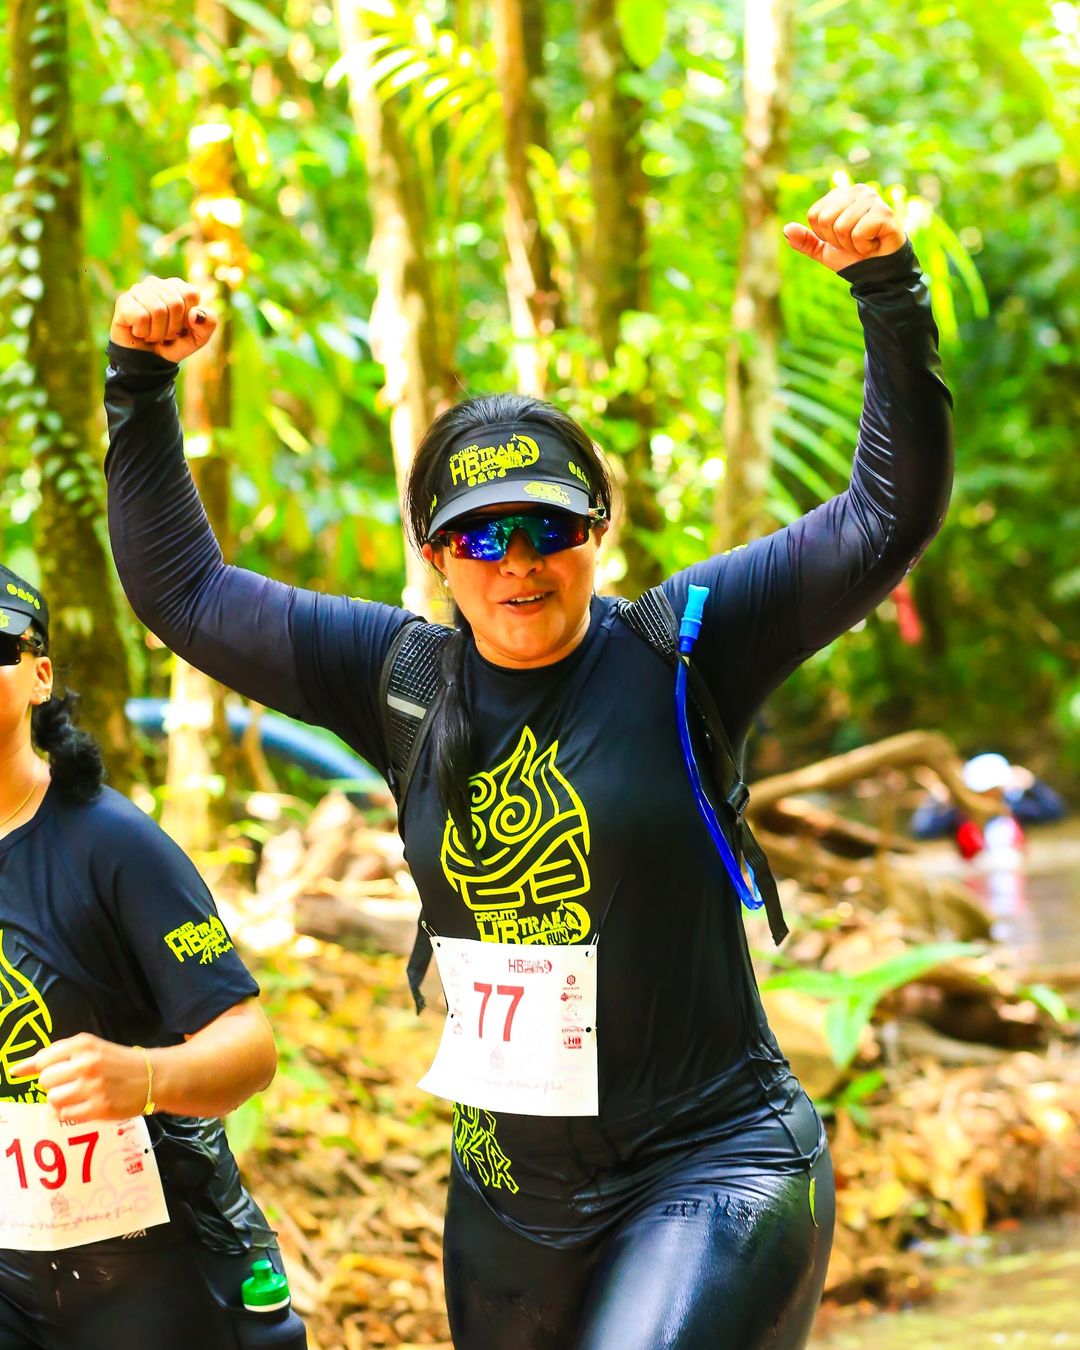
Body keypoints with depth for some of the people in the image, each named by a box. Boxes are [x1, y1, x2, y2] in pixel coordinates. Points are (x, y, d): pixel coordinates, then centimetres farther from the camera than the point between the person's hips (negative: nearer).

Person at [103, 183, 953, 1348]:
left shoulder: (681, 651, -5)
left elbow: (889, 516, -9)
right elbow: (181, 590, 12)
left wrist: (888, 296, -18)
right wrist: (140, 385, 7)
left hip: (711, 1169, -5)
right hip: (505, 1199, 5)